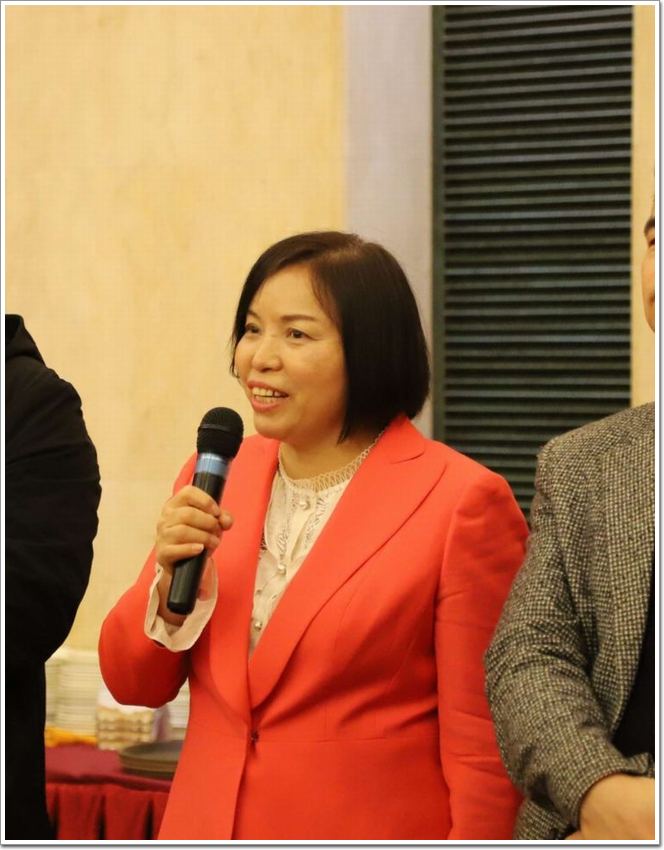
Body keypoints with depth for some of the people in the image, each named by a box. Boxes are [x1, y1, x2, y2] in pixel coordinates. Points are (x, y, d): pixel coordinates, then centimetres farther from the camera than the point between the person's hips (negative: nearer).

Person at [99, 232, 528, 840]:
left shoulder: (461, 502, -13)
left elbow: (483, 745, -12)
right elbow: (133, 685, 5)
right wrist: (171, 583, -12)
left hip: (372, 831, -4)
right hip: (206, 828, 5)